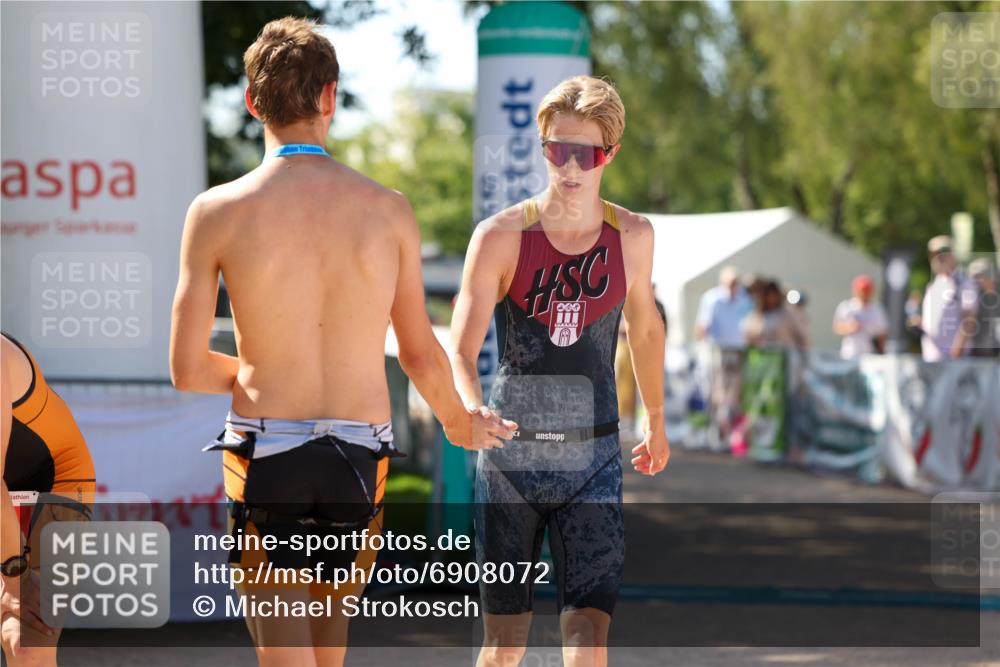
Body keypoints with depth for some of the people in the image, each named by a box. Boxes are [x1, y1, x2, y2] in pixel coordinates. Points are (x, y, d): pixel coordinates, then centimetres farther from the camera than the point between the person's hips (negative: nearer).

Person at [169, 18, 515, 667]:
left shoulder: (218, 212, -7)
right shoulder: (388, 209, -2)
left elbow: (187, 369, -5)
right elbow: (421, 355, 6)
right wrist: (461, 424, 27)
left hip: (265, 452, -2)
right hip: (360, 456, 2)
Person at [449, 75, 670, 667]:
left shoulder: (633, 237, 0)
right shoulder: (502, 236, -9)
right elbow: (460, 351, -17)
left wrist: (657, 422, 31)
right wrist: (473, 414, -38)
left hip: (593, 458, 1)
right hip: (511, 456, -1)